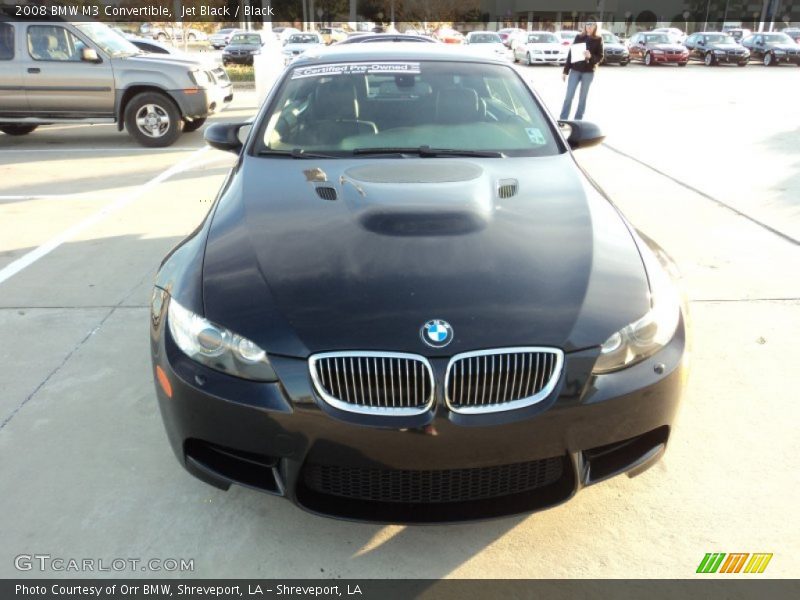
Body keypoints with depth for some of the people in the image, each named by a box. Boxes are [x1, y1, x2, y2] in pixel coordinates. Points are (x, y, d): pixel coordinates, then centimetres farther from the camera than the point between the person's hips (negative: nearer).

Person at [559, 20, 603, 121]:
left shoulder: (598, 40, 1)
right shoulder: (578, 37, 4)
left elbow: (600, 57, 0)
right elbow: (570, 54, 5)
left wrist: (591, 56, -21)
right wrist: (566, 71, 0)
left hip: (589, 72, 0)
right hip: (575, 70, 1)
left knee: (583, 97, 5)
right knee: (569, 96, -3)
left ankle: (577, 121, 11)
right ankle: (562, 120, 1)